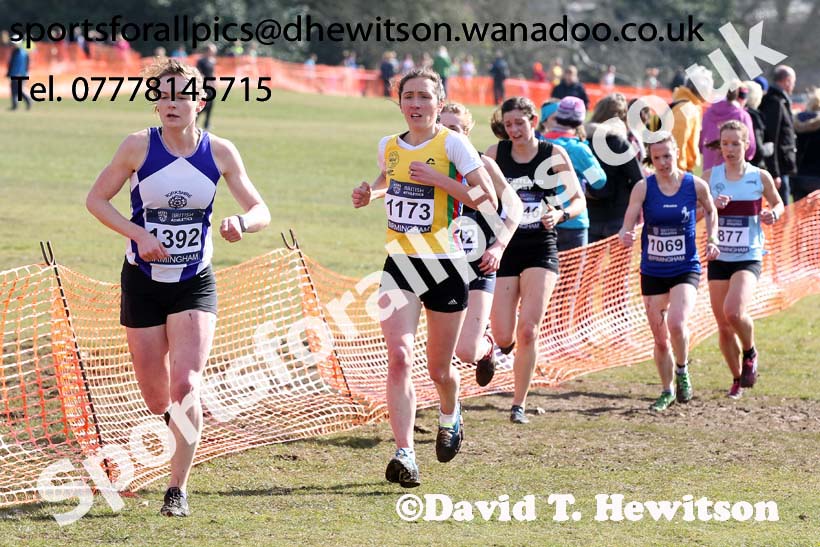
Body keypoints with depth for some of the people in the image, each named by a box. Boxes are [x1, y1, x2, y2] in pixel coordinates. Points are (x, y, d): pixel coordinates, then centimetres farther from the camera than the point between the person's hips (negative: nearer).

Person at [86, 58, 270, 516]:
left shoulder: (219, 152, -6)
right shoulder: (139, 146, -9)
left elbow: (261, 211, -1)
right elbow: (97, 199, -1)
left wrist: (242, 222, -25)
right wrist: (139, 234, -16)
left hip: (194, 285, -1)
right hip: (144, 283, 1)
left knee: (185, 385, -17)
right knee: (157, 400, 7)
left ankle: (179, 489, -7)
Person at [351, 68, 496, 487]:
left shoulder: (452, 144, -8)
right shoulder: (389, 147, 6)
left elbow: (487, 199, -13)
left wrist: (438, 179, -21)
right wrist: (370, 193, 8)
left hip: (444, 266, -3)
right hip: (399, 264, 3)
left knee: (439, 369, 10)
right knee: (399, 357, -17)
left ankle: (450, 416, 45)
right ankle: (405, 455, -21)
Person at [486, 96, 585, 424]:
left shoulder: (554, 155, -2)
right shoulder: (495, 154, 0)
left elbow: (579, 200, 2)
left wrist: (561, 214, -19)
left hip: (541, 250, -1)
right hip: (505, 249, 1)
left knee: (528, 331, -12)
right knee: (504, 336, -5)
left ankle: (519, 404, 1)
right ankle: (505, 347, 35)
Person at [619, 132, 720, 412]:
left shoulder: (696, 186, -5)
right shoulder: (643, 187, -7)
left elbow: (710, 211, 15)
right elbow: (627, 226, -11)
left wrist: (712, 239, 1)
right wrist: (626, 236, -33)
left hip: (686, 270, -2)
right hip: (652, 271, 2)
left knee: (676, 323, -24)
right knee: (660, 338, 8)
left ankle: (682, 371, 3)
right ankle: (668, 391, 27)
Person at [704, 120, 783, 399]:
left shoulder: (760, 177, -2)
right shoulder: (710, 176, 1)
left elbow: (778, 203, 14)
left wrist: (774, 214, -8)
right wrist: (710, 206, -17)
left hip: (748, 258, -3)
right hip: (718, 259, 3)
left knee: (734, 311, -25)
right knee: (723, 325, 5)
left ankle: (750, 354, 6)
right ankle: (737, 379, 27)